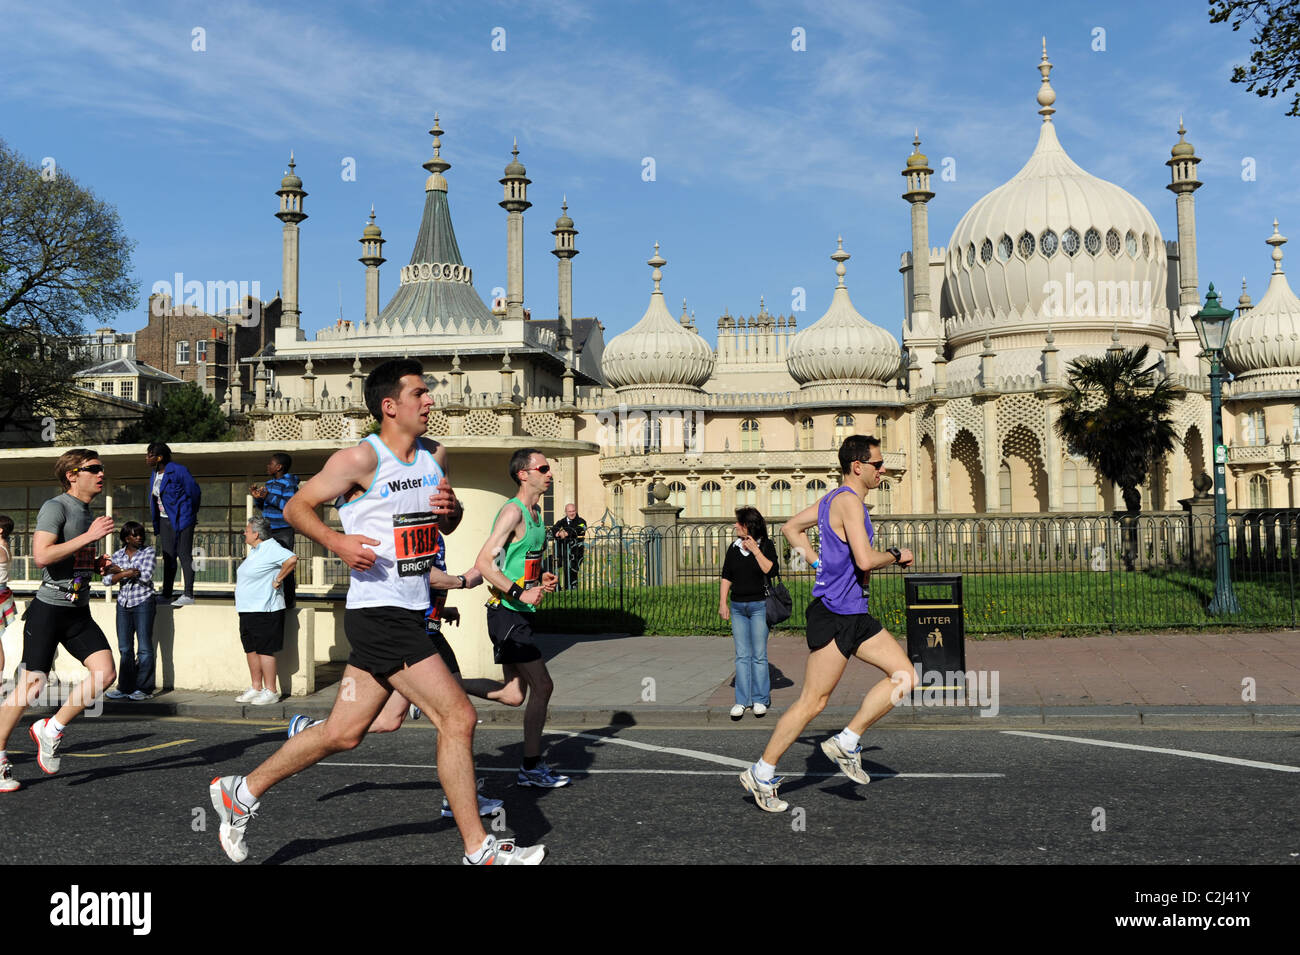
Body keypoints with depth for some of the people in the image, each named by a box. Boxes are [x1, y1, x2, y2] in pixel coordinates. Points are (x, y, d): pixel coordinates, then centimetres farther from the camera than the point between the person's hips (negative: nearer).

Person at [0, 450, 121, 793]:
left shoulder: (88, 514, 16)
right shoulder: (55, 507, -10)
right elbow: (41, 556, -24)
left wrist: (101, 564, 9)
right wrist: (89, 536, -23)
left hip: (79, 612, 7)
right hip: (48, 609, -7)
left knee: (105, 673, -9)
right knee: (32, 685, -4)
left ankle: (51, 730, 6)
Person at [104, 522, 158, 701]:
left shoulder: (148, 552, 0)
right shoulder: (117, 555, 10)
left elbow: (146, 576, -14)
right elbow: (107, 579, 0)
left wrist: (119, 570, -11)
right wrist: (125, 574, -18)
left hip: (143, 603, -4)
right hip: (123, 604, 4)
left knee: (144, 648, -5)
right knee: (124, 648, 4)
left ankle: (144, 688, -1)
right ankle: (125, 688, 10)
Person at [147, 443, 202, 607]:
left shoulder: (178, 471, -15)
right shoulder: (155, 474, 11)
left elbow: (194, 493, -8)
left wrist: (190, 515, 3)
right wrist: (156, 524, 15)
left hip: (181, 519, -8)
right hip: (165, 520, 8)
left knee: (184, 555, -7)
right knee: (167, 556, 10)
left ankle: (189, 595, -5)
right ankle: (166, 594, 15)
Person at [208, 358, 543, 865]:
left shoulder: (435, 456, 11)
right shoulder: (360, 459, -11)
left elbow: (446, 526, 23)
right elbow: (296, 507, -4)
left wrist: (450, 509, -1)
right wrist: (338, 542, -21)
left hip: (408, 613, 8)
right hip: (379, 613, -8)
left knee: (342, 733, 14)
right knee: (458, 717, -10)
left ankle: (241, 792, 30)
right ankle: (478, 850, 2)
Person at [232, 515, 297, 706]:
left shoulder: (271, 548, -15)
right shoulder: (255, 550, 16)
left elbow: (292, 559, -30)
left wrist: (278, 579, -21)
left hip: (265, 611, -10)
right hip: (247, 611, 10)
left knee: (265, 650, -6)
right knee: (251, 649, 13)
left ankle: (270, 692, -2)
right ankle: (255, 688, 21)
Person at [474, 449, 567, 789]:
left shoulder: (535, 512, 16)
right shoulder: (513, 511, -14)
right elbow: (483, 563, -21)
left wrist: (542, 579, 10)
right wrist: (520, 592, -28)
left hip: (518, 613, 10)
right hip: (507, 614, -10)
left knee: (517, 691, 11)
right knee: (542, 686, -6)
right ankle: (531, 766, 3)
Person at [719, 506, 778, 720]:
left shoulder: (766, 545, -1)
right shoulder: (734, 548, 10)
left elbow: (771, 570, -15)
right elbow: (726, 577, 13)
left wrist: (756, 550, -15)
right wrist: (723, 602, 7)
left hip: (759, 606, -4)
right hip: (737, 606, 4)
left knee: (759, 655, -1)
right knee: (742, 655, 4)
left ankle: (760, 699, 8)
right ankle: (742, 700, 7)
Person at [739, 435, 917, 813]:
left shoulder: (834, 499, 14)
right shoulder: (848, 500, -16)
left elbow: (791, 528, 24)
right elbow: (865, 560, -26)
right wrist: (896, 555, -7)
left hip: (854, 614, 10)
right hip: (833, 614, -10)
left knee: (904, 676, 5)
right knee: (812, 701, -4)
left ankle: (846, 743, 11)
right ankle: (762, 774, 7)